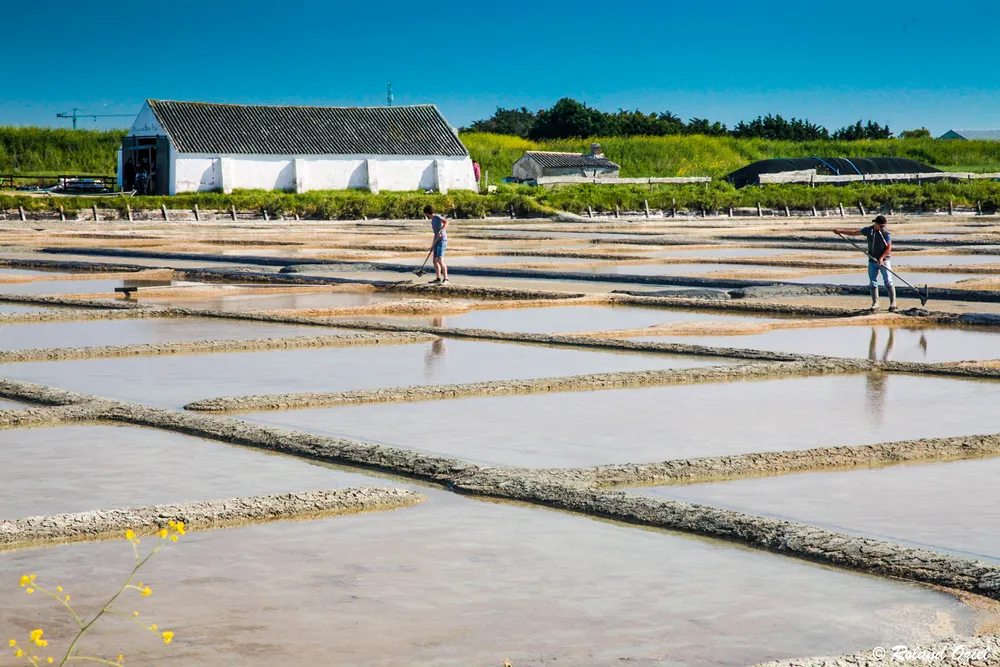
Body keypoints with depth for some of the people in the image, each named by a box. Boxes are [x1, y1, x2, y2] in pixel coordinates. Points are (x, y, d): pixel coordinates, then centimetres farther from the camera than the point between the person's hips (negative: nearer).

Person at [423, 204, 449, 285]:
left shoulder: (437, 217, -7)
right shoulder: (432, 221, 22)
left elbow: (446, 222, -26)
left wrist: (440, 231, -35)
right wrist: (432, 246, 28)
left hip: (442, 241, -10)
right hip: (437, 242, 10)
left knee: (440, 260, -19)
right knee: (435, 261, 13)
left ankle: (445, 279, -21)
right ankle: (438, 279, 20)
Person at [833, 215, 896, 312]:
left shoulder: (886, 233, -10)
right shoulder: (868, 230, 2)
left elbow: (889, 247, -10)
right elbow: (854, 232, 12)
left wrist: (881, 258, -23)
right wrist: (840, 231, 9)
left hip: (884, 260, -5)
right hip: (872, 261, 5)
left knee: (888, 282, -9)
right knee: (872, 282, 6)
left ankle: (893, 304, -8)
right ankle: (875, 303, 13)